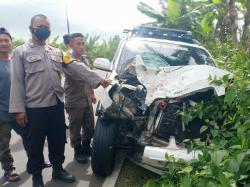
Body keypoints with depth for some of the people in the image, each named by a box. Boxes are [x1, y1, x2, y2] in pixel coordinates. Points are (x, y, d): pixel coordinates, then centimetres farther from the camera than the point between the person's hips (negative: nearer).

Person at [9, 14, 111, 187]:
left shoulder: (57, 52, 12)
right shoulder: (21, 51, -1)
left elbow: (77, 68, 6)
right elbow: (17, 82, -6)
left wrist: (98, 79, -4)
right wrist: (19, 109, -12)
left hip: (57, 105, 5)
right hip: (34, 108, -4)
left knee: (58, 141, 15)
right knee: (35, 145, 8)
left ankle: (58, 169, 34)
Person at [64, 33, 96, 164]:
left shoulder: (85, 59, 13)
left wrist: (92, 93, 22)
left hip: (87, 100, 7)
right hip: (74, 102, -7)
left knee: (90, 128, 15)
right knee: (75, 129, 7)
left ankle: (86, 148, 35)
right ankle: (78, 152, 24)